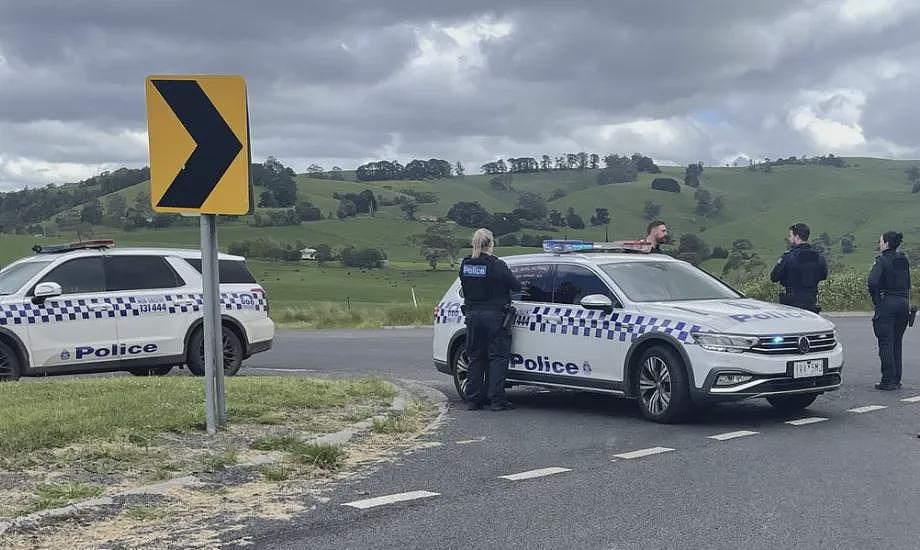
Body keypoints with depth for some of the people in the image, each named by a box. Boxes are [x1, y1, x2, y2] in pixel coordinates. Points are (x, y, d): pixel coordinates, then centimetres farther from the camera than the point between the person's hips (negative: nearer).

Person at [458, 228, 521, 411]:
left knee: (476, 357, 13)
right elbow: (516, 286, -7)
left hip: (473, 316, 5)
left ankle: (473, 399, 14)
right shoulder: (497, 266, -14)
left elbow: (464, 288, 7)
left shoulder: (465, 265, 1)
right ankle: (497, 399, -1)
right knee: (498, 357, 2)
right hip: (495, 316, -5)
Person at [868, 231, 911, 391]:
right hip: (904, 303, 7)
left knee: (886, 343, -2)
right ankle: (896, 380, 16)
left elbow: (873, 281, -24)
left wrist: (875, 298, -10)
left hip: (887, 304, -7)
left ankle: (888, 380, -4)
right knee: (897, 343, 14)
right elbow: (908, 283, 13)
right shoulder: (904, 261, 10)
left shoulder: (882, 261, -11)